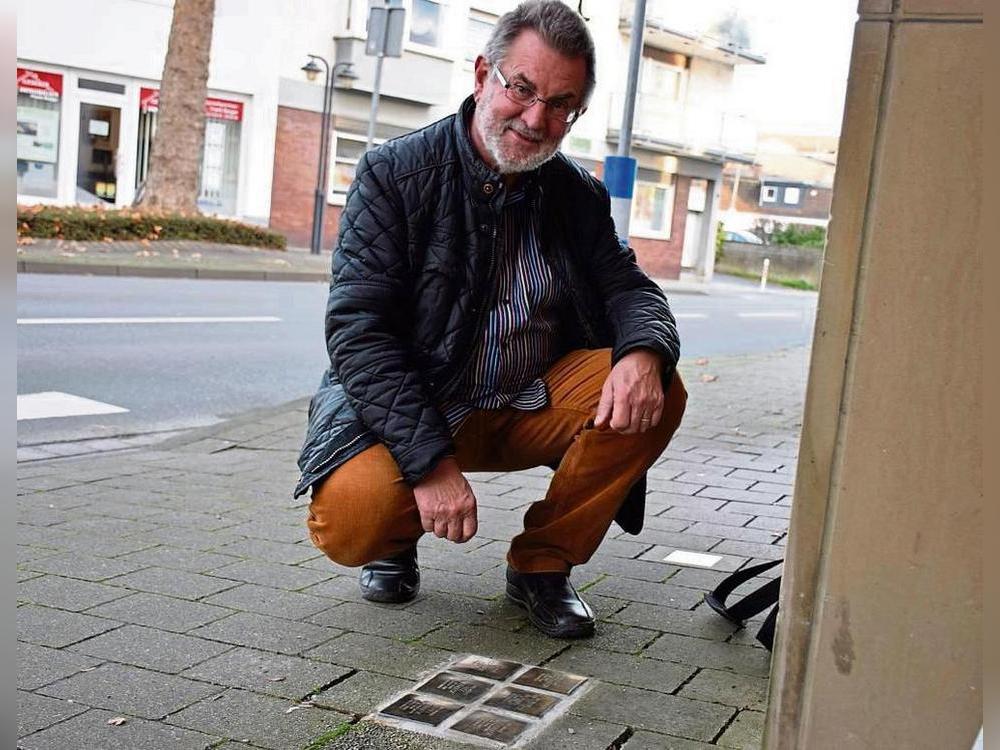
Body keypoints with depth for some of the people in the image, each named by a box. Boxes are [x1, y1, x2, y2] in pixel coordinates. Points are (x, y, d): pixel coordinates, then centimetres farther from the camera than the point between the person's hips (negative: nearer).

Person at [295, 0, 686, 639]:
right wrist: (430, 460, -28)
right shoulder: (394, 173, -11)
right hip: (410, 410, -4)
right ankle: (399, 537, 9)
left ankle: (542, 565, -1)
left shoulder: (580, 196, 3)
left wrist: (644, 352, -24)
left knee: (658, 393, -20)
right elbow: (357, 330, -18)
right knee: (348, 520, -32)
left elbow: (630, 288, 5)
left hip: (531, 409, 4)